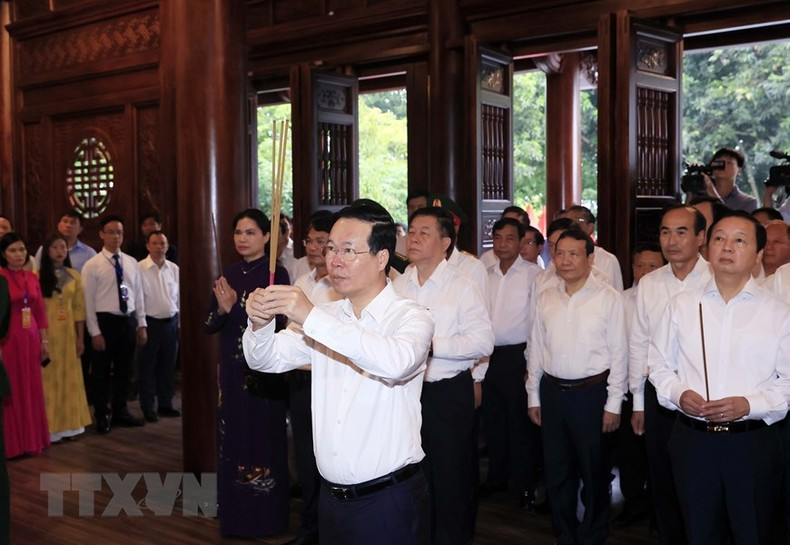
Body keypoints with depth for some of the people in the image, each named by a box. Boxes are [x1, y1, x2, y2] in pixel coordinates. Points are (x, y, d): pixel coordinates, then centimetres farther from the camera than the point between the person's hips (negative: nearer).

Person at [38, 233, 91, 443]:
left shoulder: (74, 276, 8)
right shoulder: (38, 275, -2)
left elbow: (79, 308, 7)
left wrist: (80, 338, 3)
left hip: (68, 331, 3)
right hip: (46, 331, -3)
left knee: (69, 377, 7)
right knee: (48, 377, -1)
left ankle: (69, 425, 16)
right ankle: (50, 428, 4)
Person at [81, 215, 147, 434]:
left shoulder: (131, 263, 6)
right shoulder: (92, 265, -8)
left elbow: (138, 295, 9)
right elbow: (88, 301, -9)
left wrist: (141, 324, 5)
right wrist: (95, 332, -12)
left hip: (128, 321, 4)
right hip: (105, 321, -4)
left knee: (124, 370, 15)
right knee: (101, 372, 7)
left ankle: (120, 412, 30)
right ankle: (102, 416, 22)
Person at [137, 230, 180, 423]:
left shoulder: (174, 268, 5)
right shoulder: (140, 268, -11)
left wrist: (180, 322, 10)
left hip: (171, 322, 5)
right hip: (150, 322, -5)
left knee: (168, 366, 13)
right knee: (147, 367, 6)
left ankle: (165, 404, 26)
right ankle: (147, 408, 17)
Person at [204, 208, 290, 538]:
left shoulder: (276, 273, -8)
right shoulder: (228, 274, 8)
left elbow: (274, 325, -17)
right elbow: (209, 325, 6)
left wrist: (234, 308, -23)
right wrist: (222, 310, -15)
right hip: (231, 369, 6)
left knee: (263, 437, 1)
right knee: (233, 437, 12)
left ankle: (265, 516, 15)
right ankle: (235, 512, 27)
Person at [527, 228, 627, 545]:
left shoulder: (608, 298, -8)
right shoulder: (545, 299, 6)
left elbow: (618, 353, -7)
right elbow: (536, 349, 10)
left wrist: (613, 404, -8)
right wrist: (533, 397, 10)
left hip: (591, 392, -4)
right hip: (552, 391, 4)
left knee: (593, 471, 9)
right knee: (556, 470, 14)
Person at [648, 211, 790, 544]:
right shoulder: (680, 306, 5)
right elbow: (659, 364, 9)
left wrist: (750, 404, -17)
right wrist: (678, 394, -9)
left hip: (754, 442, -1)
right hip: (692, 439, 2)